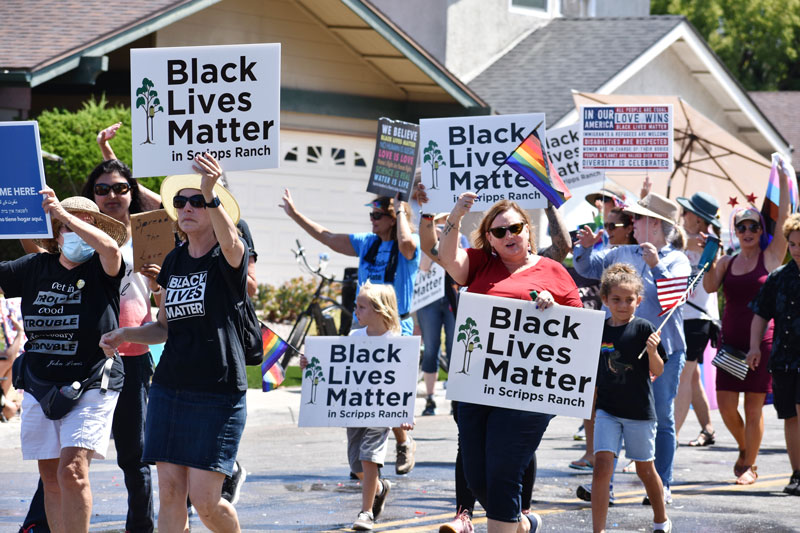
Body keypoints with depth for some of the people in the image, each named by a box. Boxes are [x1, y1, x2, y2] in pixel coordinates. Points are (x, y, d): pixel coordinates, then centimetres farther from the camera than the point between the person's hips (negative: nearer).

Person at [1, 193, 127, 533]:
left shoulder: (101, 270, -6)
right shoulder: (35, 268, 5)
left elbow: (110, 247, -27)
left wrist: (64, 212, -26)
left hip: (91, 386, -5)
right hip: (40, 387, 5)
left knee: (72, 471, -17)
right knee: (51, 478, 7)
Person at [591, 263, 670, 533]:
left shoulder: (644, 329, -8)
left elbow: (657, 371, -8)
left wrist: (652, 351, -24)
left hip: (639, 409, -2)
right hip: (607, 408, 2)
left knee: (645, 469, 12)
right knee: (602, 467, -11)